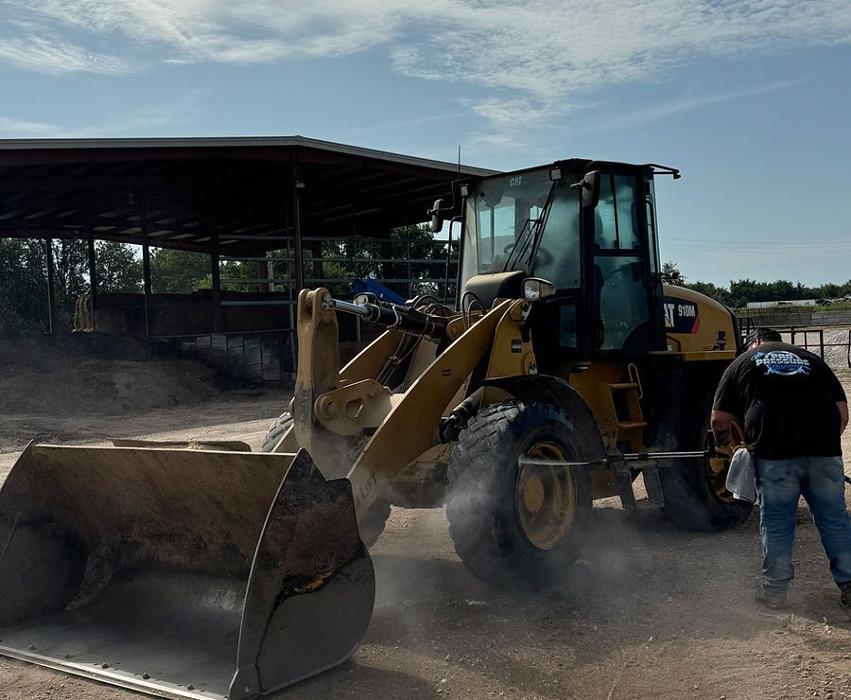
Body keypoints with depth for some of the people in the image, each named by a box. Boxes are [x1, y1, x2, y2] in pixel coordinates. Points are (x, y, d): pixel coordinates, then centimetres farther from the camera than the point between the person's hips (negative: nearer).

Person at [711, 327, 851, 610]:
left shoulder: (742, 362, 18)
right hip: (824, 449, 3)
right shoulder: (812, 359, 26)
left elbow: (719, 420, 15)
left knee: (776, 520, 7)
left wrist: (723, 444, 33)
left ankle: (774, 589, 16)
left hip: (775, 452, -2)